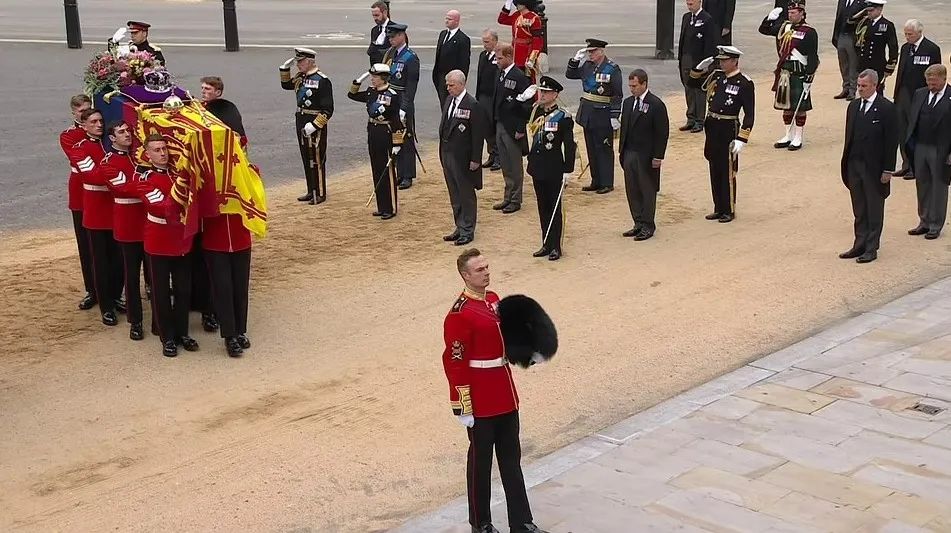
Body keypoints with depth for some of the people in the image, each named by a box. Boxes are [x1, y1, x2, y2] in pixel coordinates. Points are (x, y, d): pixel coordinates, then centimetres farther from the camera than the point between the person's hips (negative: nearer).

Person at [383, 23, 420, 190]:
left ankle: (407, 176, 7)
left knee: (405, 139, 0)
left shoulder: (411, 58, -13)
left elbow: (411, 87, -16)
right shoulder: (391, 53, 9)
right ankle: (398, 173, 21)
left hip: (403, 103, -7)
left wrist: (404, 109, -21)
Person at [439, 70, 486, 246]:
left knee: (466, 195, 4)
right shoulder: (449, 100, 7)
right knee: (454, 195, 16)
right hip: (447, 154, 8)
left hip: (463, 158, -8)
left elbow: (478, 135, -15)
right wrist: (442, 152, 12)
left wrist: (475, 159, -16)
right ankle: (460, 227, 27)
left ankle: (467, 231, 13)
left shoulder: (473, 106, -17)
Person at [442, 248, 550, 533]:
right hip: (481, 403, -8)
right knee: (481, 461, 8)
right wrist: (463, 409, -17)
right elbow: (455, 363, -19)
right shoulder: (459, 314, -20)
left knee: (512, 459, 13)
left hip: (506, 397, 8)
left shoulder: (493, 298, 6)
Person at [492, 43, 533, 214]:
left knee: (515, 166, 2)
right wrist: (495, 123, 10)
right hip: (500, 126, 8)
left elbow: (526, 105, -16)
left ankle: (516, 200, 11)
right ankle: (508, 198, 24)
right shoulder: (500, 75, 10)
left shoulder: (519, 77, -15)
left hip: (513, 129, -8)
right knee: (505, 166, 15)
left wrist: (521, 129, -17)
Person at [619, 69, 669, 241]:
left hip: (647, 156, -6)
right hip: (629, 154, 6)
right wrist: (621, 150, 12)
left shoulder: (656, 105, -10)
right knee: (632, 191, 8)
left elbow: (662, 133, -10)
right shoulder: (628, 103, 11)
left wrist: (658, 157, -13)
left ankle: (648, 226, 11)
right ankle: (638, 224, 18)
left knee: (648, 191, 3)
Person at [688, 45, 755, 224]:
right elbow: (693, 82, 21)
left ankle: (729, 210, 12)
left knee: (728, 172, 2)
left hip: (728, 130, -6)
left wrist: (741, 140, -17)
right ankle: (719, 208, 23)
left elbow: (749, 115, -11)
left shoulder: (745, 83, -10)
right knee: (714, 171, 12)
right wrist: (701, 67, 3)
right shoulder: (716, 76, 7)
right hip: (712, 128, 6)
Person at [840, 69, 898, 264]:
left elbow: (892, 141, -10)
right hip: (854, 165, 6)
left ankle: (871, 249, 12)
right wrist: (846, 163, 10)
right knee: (859, 209, 12)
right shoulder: (853, 106, 9)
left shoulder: (886, 108, -10)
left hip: (874, 167, -6)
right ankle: (860, 245, 20)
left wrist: (888, 169, -12)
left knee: (874, 209, 5)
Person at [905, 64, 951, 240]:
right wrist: (910, 142, 2)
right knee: (922, 185, 15)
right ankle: (924, 222, 29)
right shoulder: (920, 94, 7)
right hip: (919, 147, 5)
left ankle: (935, 226, 18)